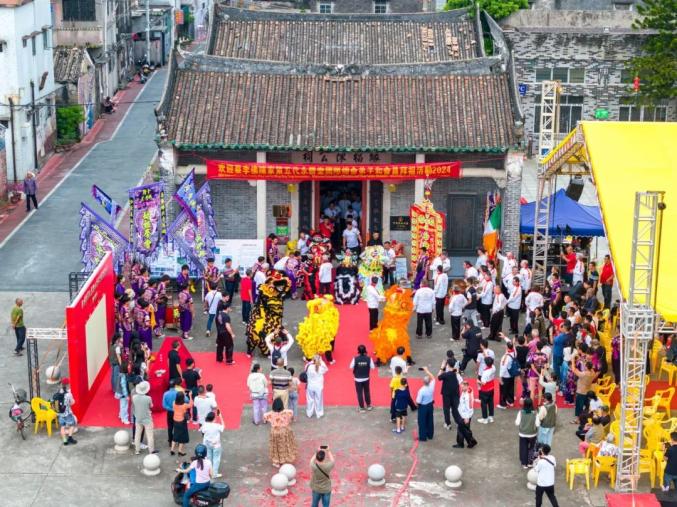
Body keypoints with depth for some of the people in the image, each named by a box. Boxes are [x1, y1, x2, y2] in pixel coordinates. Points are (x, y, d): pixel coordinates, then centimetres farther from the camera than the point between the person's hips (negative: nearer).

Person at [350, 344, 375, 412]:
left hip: (358, 379, -2)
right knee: (367, 391, 20)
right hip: (366, 378, 2)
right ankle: (368, 406, 31)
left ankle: (362, 407, 14)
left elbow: (351, 367, -11)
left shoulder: (355, 359, -17)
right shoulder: (369, 358, -14)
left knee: (359, 393, 9)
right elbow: (372, 367, -8)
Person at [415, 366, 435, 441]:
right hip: (430, 405, 5)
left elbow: (418, 401, -22)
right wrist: (427, 371, 7)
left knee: (422, 422, 8)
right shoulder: (431, 387, -15)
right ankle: (430, 435, 30)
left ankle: (423, 437, 15)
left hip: (423, 407, -5)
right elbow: (432, 378, 4)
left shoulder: (421, 390, -29)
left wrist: (416, 403, 1)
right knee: (430, 421, 19)